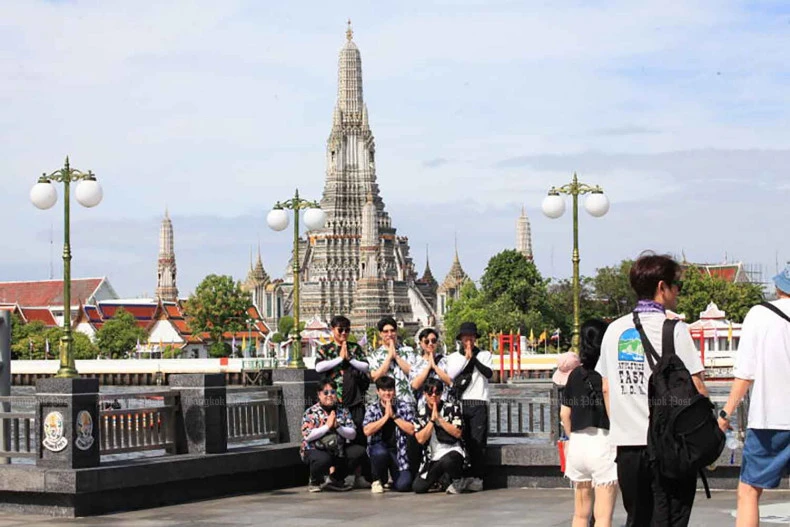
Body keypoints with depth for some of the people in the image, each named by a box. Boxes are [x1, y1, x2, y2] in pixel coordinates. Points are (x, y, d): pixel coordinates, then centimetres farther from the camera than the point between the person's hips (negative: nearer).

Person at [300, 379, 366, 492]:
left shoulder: (343, 411, 8)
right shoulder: (311, 412, -3)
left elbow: (352, 434, 0)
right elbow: (307, 436, -17)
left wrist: (338, 426, -17)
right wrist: (327, 426, -17)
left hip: (337, 451, 5)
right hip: (314, 450, -5)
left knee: (359, 451, -15)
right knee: (323, 459, -38)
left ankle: (335, 478, 4)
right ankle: (314, 482, -2)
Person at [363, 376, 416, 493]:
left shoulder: (404, 407, 3)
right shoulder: (372, 409, 3)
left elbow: (411, 430, -9)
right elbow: (367, 431, -13)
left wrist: (393, 416, -11)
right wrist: (386, 416, -13)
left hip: (399, 449, 0)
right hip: (379, 447, 0)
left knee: (403, 485, -19)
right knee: (380, 453, -39)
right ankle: (378, 480, -6)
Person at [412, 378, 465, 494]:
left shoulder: (452, 408, 1)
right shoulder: (420, 413, 6)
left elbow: (458, 433, -12)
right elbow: (420, 439, -6)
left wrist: (439, 418, -13)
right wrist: (432, 419, -12)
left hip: (452, 451, -4)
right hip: (432, 458, 4)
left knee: (447, 461, -41)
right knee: (418, 488, -11)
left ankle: (457, 481, -7)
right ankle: (439, 477, 22)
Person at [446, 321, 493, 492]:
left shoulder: (484, 355, 10)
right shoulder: (454, 357, 16)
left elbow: (489, 373, -7)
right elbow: (450, 374, -2)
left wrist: (473, 357, -7)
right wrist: (466, 358, -2)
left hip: (478, 403, -2)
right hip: (459, 403, 2)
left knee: (478, 442, -6)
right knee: (460, 441, -3)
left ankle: (476, 478, -4)